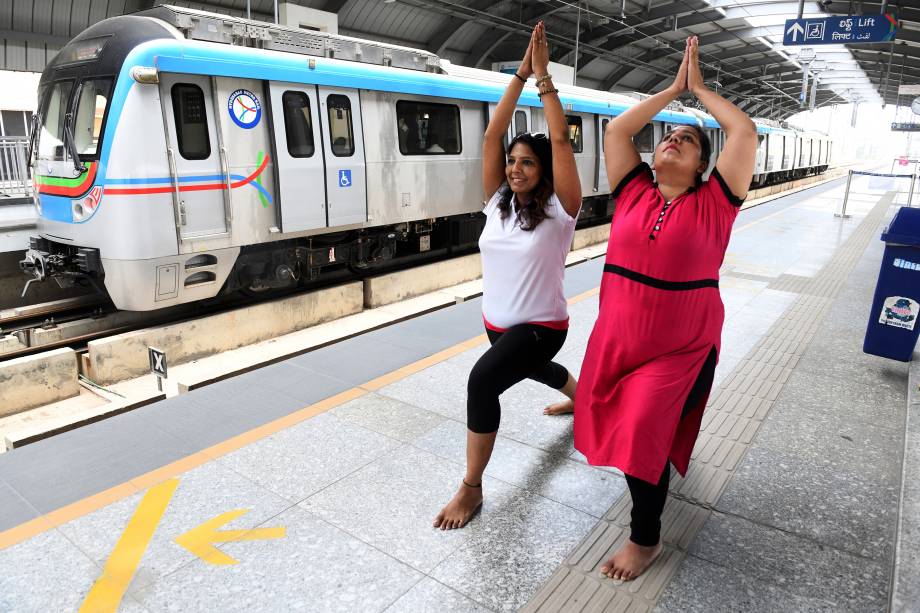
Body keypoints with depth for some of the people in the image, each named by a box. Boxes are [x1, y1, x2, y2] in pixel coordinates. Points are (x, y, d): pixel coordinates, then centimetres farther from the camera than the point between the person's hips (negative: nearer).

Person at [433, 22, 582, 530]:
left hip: (540, 327, -7)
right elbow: (492, 135, -10)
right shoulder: (497, 201, -4)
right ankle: (581, 400, 70)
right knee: (537, 370, 34)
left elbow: (560, 140, -24)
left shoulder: (559, 209, -16)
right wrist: (520, 74, -12)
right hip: (497, 322, 7)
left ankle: (471, 488, -13)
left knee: (482, 381, -30)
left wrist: (543, 76, -20)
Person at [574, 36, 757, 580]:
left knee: (644, 434, -11)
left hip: (681, 350, -4)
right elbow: (616, 131, 2)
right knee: (619, 425, 19)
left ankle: (646, 539, 12)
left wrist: (700, 88, 3)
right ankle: (656, 468, 54)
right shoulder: (633, 193, 3)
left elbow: (745, 132, -10)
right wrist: (673, 90, 8)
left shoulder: (713, 204, -5)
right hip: (615, 339, 4)